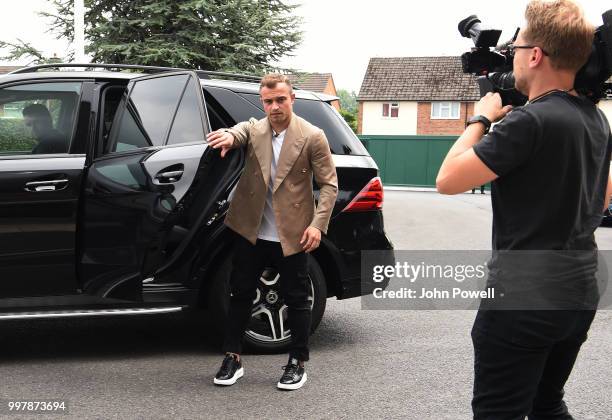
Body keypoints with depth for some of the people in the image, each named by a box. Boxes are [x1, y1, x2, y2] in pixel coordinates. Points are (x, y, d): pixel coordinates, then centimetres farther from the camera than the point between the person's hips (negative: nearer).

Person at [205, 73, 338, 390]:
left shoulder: (312, 137, -5)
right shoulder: (253, 129, 4)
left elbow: (329, 184, -5)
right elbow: (238, 132, -19)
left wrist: (318, 224, -15)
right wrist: (228, 137, -44)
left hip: (291, 234, -3)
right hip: (251, 231, 3)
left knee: (296, 299, 6)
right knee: (241, 294, 10)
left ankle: (298, 363, 20)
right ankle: (232, 358, 23)